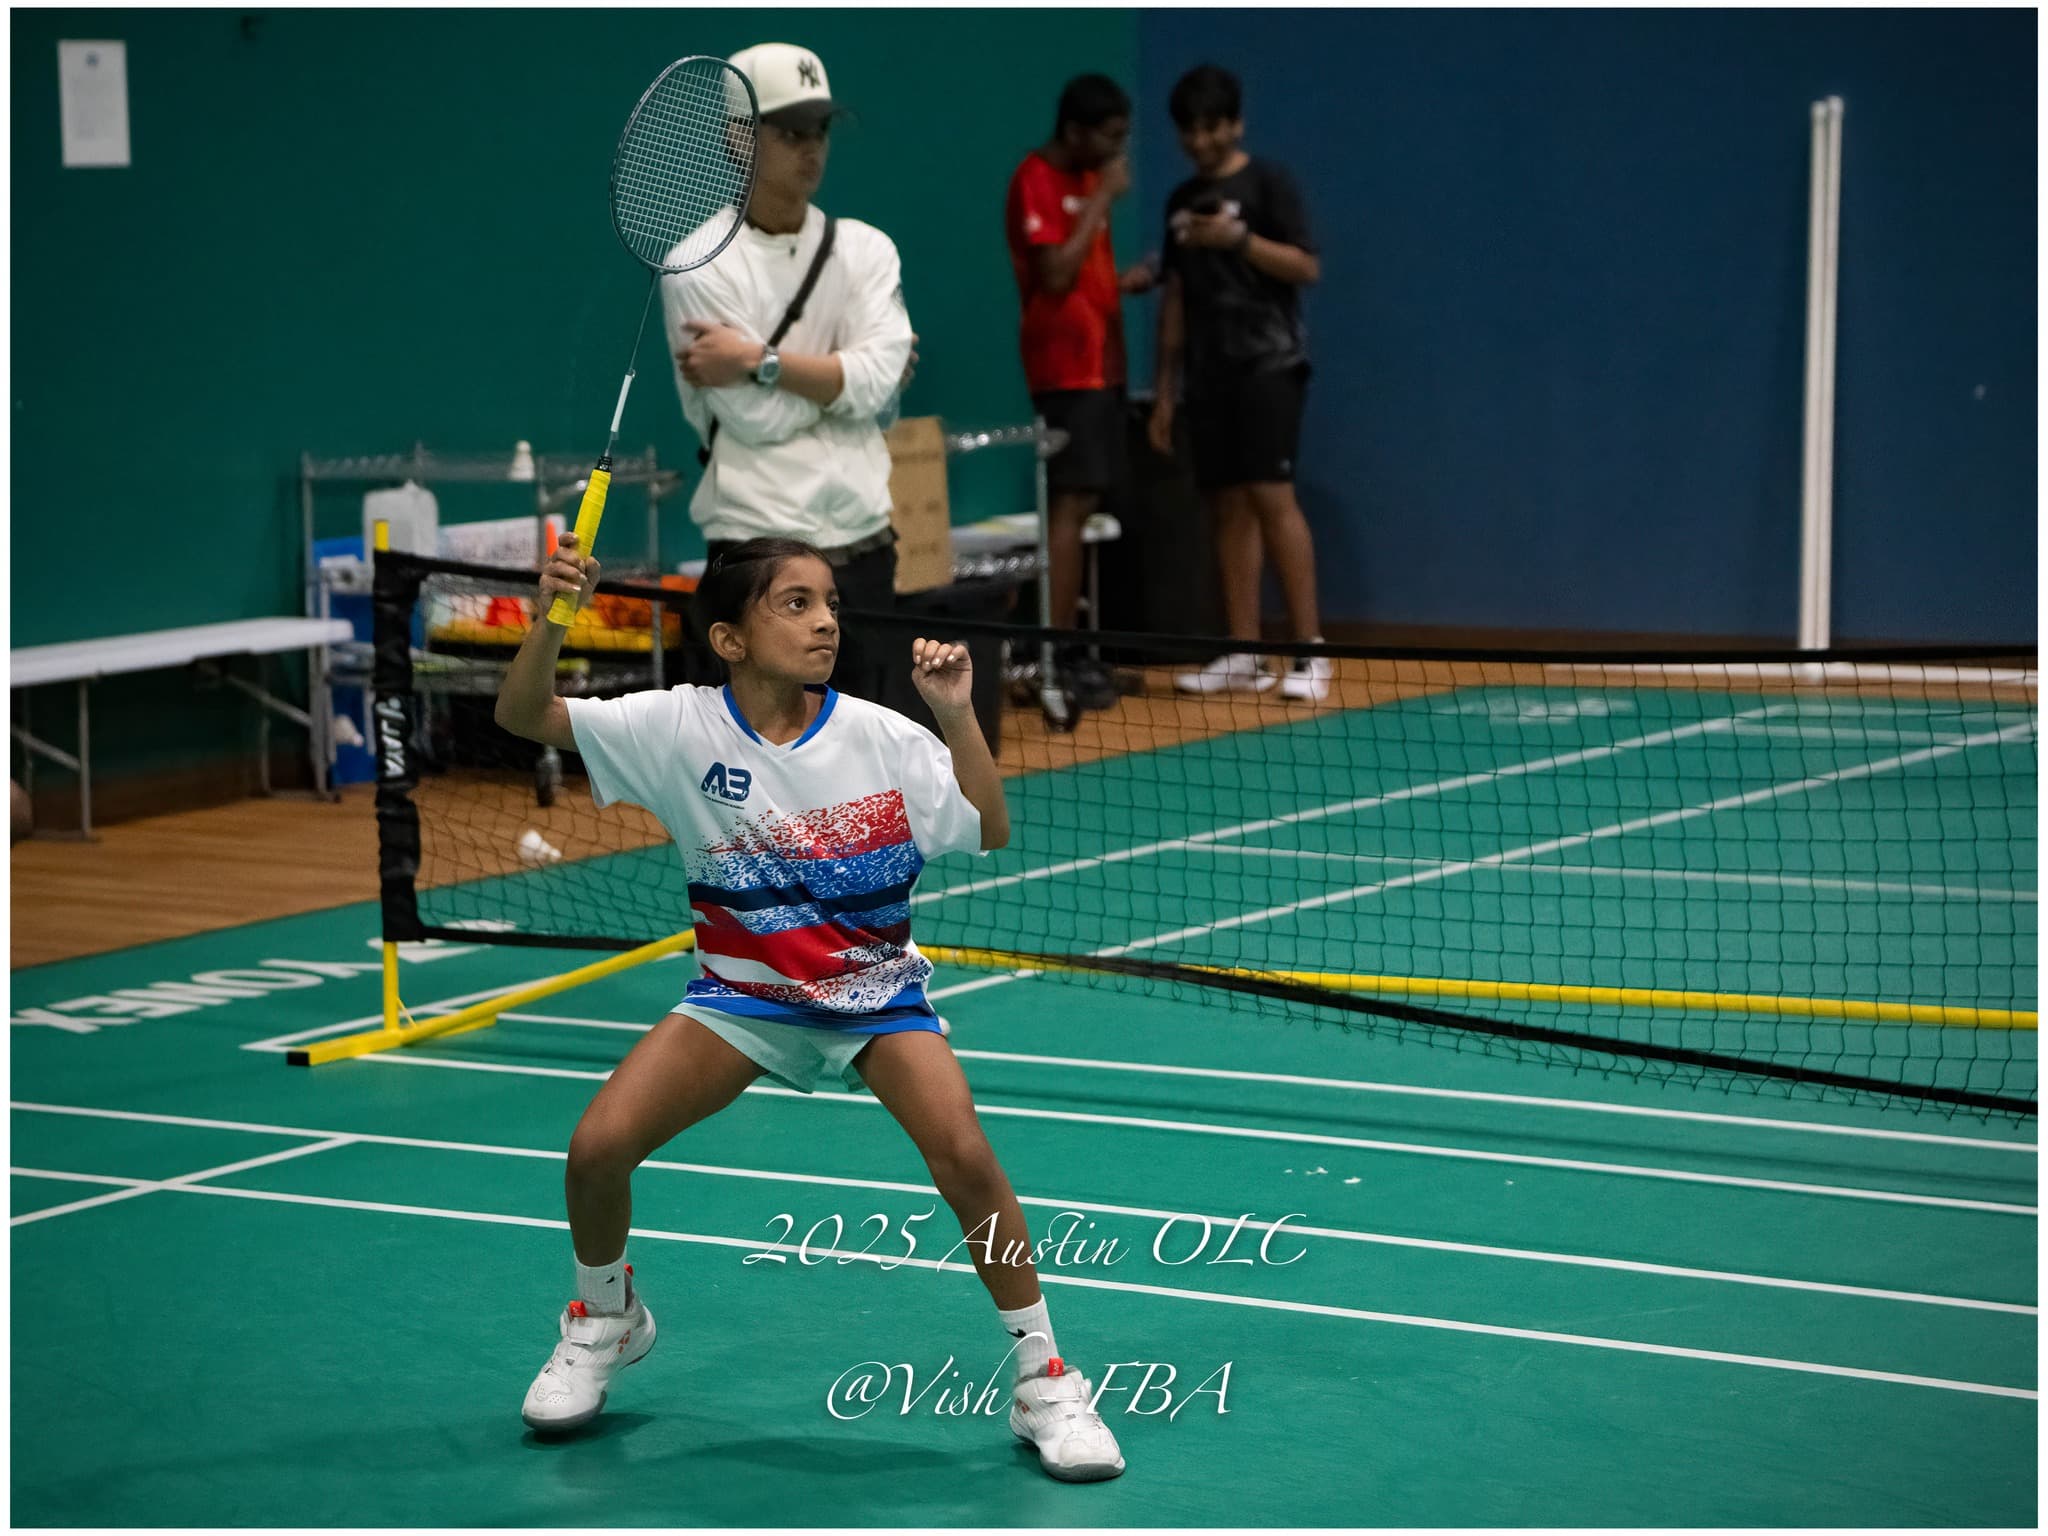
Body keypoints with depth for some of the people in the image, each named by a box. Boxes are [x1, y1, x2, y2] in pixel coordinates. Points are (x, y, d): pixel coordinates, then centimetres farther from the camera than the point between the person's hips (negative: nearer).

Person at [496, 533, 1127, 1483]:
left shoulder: (881, 738, -13)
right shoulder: (683, 728, -12)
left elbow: (990, 837, -13)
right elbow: (524, 716, -13)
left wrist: (957, 717, -25)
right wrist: (552, 620, -31)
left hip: (874, 987, -1)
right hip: (742, 990, 1)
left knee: (966, 1160, -24)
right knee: (597, 1147, -14)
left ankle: (1042, 1378, -6)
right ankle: (604, 1318, 19)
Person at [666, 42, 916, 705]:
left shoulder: (867, 249, 8)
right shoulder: (701, 264, -7)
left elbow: (876, 379, -8)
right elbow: (756, 417, -14)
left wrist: (759, 362, -15)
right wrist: (839, 374, -5)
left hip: (862, 547, 5)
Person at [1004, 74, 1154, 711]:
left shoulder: (1086, 181, 16)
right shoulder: (1037, 182, -12)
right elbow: (1055, 274, -22)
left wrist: (1129, 280, 6)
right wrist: (1102, 200, -18)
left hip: (1100, 362, 9)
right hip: (1067, 366, -9)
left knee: (1084, 504, 8)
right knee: (1071, 505, -11)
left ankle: (1073, 647, 11)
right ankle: (1059, 654, -11)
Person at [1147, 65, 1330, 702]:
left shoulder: (1267, 183, -1)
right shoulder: (1182, 201, 17)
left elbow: (1307, 267, -8)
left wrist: (1241, 239, -21)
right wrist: (1165, 390, 16)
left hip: (1266, 362, -6)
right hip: (1209, 374, 6)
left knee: (1272, 497, -14)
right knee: (1228, 507, 3)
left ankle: (1309, 649, -13)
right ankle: (1243, 653, 5)